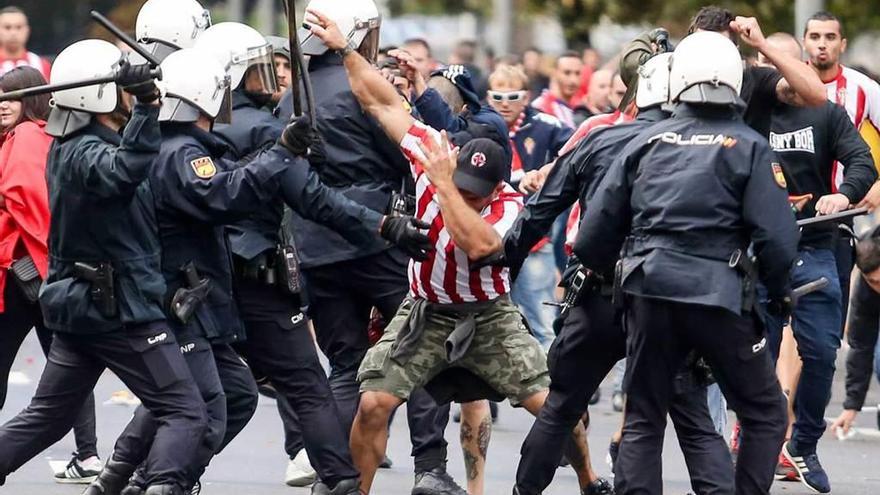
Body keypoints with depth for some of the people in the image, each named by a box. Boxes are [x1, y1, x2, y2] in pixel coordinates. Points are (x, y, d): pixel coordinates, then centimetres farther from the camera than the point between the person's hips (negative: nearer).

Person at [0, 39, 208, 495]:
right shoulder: (87, 154, -19)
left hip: (79, 304, 9)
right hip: (122, 310, -9)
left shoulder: (67, 149, 10)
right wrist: (146, 111, -51)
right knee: (185, 414, -8)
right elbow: (124, 171, -41)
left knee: (47, 416, 17)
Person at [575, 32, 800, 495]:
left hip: (649, 289, 3)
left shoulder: (648, 141, 7)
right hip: (720, 294, -3)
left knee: (642, 420, 13)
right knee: (765, 414, 10)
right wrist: (777, 293, 9)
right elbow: (777, 237, -9)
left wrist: (596, 268, 26)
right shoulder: (748, 148, -2)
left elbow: (597, 228, 6)